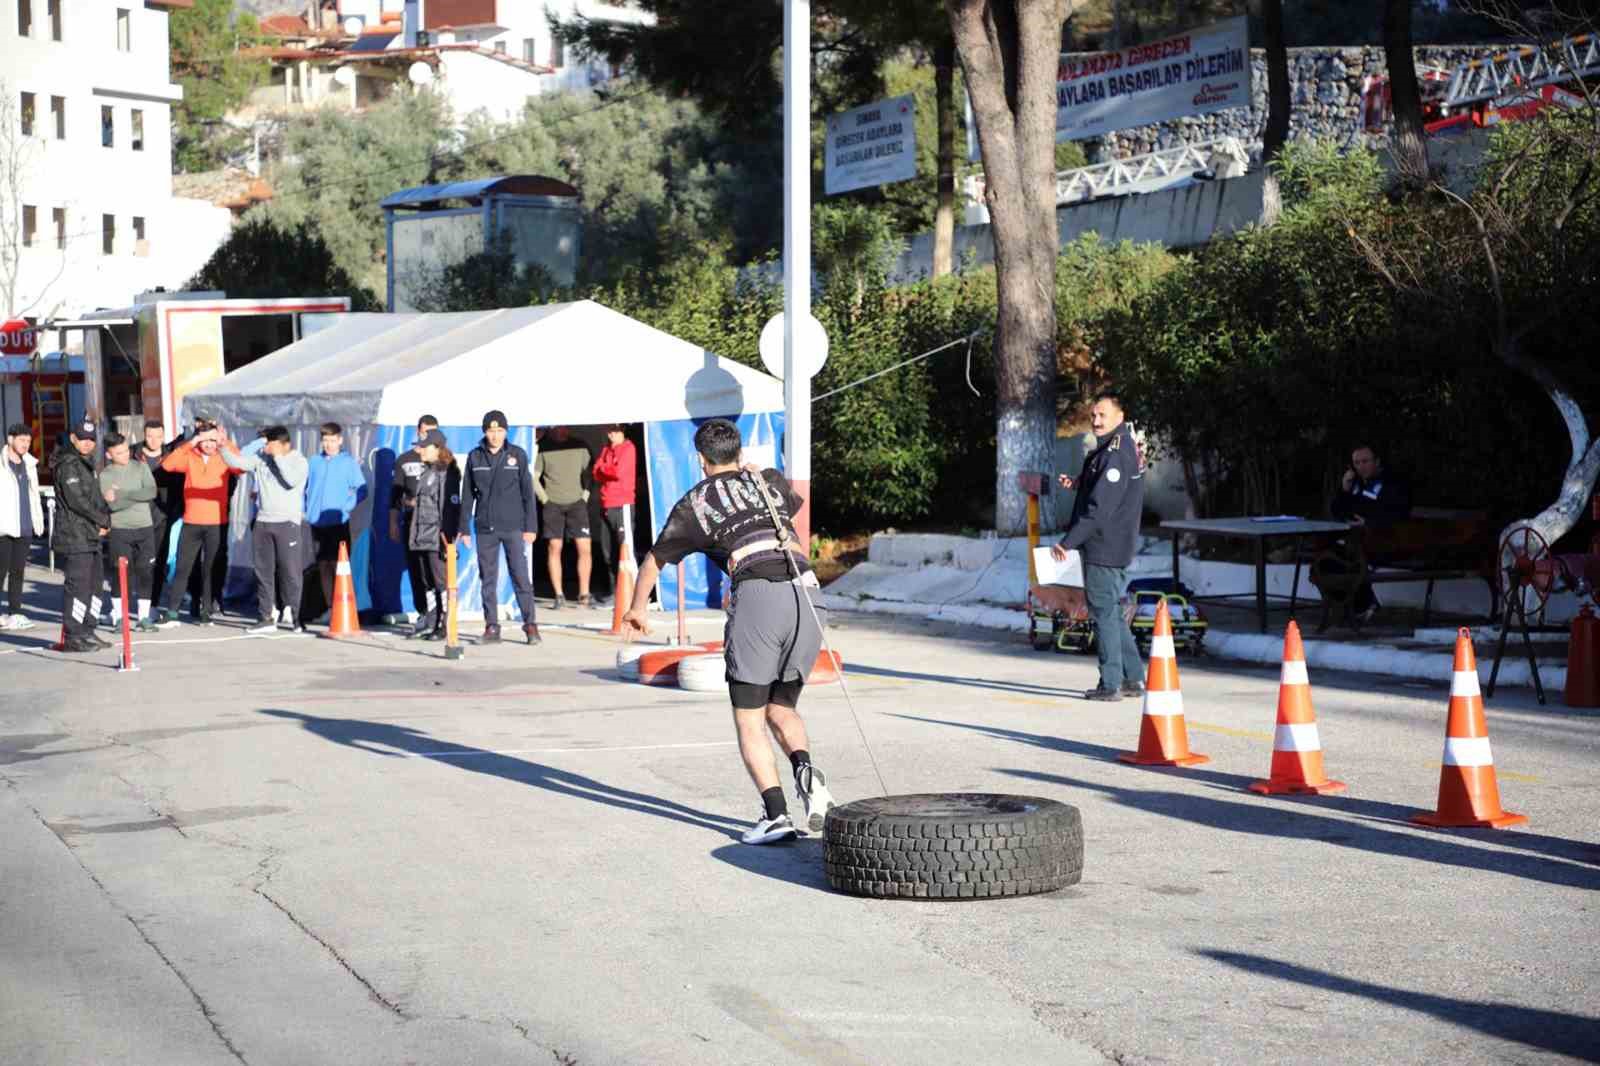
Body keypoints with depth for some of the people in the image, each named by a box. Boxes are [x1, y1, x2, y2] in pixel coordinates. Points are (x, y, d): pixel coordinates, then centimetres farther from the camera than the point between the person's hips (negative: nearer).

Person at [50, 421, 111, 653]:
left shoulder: (87, 464, 19)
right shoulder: (67, 465, -11)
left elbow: (97, 498, 21)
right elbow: (75, 500, -19)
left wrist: (105, 519, 2)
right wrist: (101, 520, -11)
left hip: (92, 536, 10)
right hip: (74, 536, -10)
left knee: (94, 584, 13)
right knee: (78, 585, -10)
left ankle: (86, 632, 20)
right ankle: (72, 636, -8)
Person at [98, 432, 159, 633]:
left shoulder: (141, 467, 7)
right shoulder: (104, 475, 0)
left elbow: (152, 492, -9)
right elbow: (111, 505, -14)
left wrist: (121, 494, -13)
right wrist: (137, 497, -11)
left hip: (145, 527, 2)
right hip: (120, 529, -2)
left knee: (146, 572, 1)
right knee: (120, 573, -1)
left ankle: (144, 616, 9)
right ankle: (118, 616, 9)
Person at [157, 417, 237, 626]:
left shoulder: (223, 458, 2)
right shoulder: (189, 457, 4)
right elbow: (167, 465, -12)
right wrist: (189, 444, -16)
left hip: (217, 524, -1)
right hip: (191, 523, 1)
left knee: (211, 569, 5)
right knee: (182, 568, 3)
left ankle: (206, 611, 13)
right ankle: (170, 612, 6)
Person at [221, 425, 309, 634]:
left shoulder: (299, 462, -3)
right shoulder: (260, 458, 7)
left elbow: (292, 480, -20)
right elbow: (236, 461, 0)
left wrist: (278, 456, -14)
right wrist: (224, 445, -16)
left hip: (288, 523, -4)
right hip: (263, 522, 4)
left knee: (289, 571, -2)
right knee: (264, 572, 5)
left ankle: (291, 616, 4)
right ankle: (266, 617, 9)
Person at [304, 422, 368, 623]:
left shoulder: (349, 462, -3)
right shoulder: (316, 462, 9)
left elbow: (361, 490, -5)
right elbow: (307, 487, 18)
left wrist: (345, 508, -13)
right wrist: (308, 508, 7)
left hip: (337, 522, -5)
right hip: (317, 522, 5)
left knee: (337, 565, -8)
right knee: (323, 567, 8)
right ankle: (329, 608, 14)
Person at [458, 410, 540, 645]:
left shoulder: (517, 455, 1)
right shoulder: (475, 457, 6)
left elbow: (528, 492, 2)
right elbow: (467, 495, 9)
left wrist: (530, 527, -2)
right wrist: (464, 528, 6)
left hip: (513, 528, -2)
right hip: (485, 528, 2)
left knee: (521, 576, -6)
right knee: (488, 579, 5)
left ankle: (530, 625, -2)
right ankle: (491, 627, 10)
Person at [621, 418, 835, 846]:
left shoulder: (695, 502, 18)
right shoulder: (770, 482, 26)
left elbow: (654, 560, 31)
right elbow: (796, 501, 52)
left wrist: (636, 609, 48)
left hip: (756, 597, -4)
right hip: (805, 596, 4)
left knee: (749, 718, 5)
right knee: (781, 709, 18)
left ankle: (775, 814, -8)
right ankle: (806, 771, -10)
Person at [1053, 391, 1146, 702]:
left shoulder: (1115, 455, -20)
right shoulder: (1127, 443, 12)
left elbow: (1099, 508, -24)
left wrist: (1067, 542, -23)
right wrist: (1079, 483, 6)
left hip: (1103, 548, -10)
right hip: (1118, 548, 10)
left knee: (1104, 613, -3)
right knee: (1113, 612, 17)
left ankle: (1110, 684, 1)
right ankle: (1132, 678, 21)